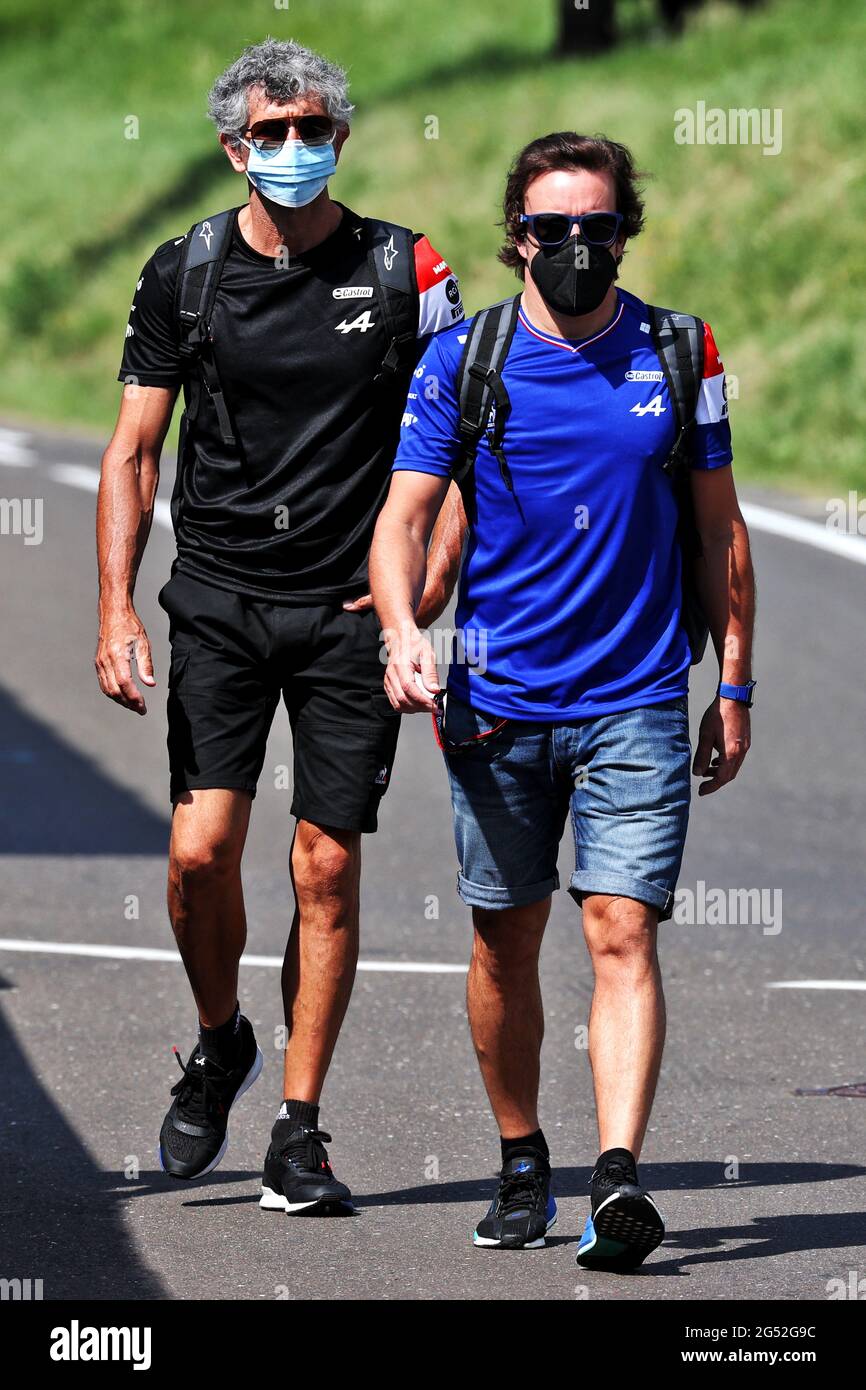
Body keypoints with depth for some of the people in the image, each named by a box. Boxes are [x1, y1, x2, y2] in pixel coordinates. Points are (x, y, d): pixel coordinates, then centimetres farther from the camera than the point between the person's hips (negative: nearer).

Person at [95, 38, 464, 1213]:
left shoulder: (405, 272, -1)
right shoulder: (185, 274, 2)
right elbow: (134, 451, 5)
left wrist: (433, 583, -5)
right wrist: (116, 612, -4)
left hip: (353, 609, -1)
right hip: (219, 598, 1)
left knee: (327, 868, -2)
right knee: (200, 849, -10)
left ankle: (298, 1133, 7)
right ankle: (219, 1044, 18)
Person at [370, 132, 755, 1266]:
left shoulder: (676, 354, 3)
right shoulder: (463, 358, 0)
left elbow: (720, 527, 11)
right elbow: (404, 515, -3)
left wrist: (734, 687, 8)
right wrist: (404, 634, -23)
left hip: (638, 704, -1)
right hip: (500, 703, 1)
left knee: (623, 935, -12)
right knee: (506, 946, 8)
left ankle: (619, 1177, -21)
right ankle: (522, 1169, 24)